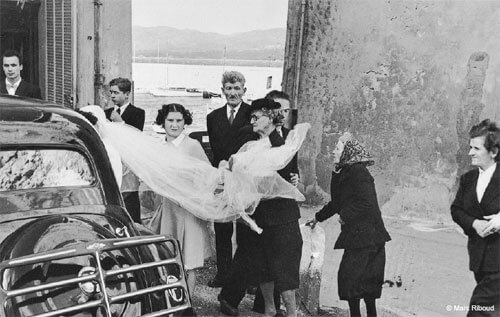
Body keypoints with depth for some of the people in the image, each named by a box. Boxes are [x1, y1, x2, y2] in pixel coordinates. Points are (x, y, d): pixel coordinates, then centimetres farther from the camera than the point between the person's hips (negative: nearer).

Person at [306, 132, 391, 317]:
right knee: (367, 279, 14)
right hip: (357, 235, 9)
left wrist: (346, 216, -13)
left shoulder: (357, 172, -16)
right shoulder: (345, 172, 13)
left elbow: (368, 203, -24)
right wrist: (318, 218, 26)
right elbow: (337, 202, 22)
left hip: (365, 236, -9)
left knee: (349, 276, -5)